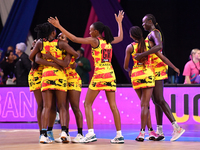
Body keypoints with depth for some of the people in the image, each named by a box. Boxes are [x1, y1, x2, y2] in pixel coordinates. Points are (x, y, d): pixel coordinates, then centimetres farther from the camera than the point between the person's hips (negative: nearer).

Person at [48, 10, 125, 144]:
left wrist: (59, 26, -8)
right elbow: (120, 37, 32)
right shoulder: (108, 41, 10)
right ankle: (119, 135, 4)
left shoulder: (94, 41, -6)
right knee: (113, 105, 7)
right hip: (110, 75, 6)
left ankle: (91, 133, -11)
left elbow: (74, 39, -11)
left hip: (99, 74, -6)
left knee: (88, 104, 2)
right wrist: (119, 22, 43)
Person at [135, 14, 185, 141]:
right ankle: (160, 131, 12)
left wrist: (142, 55, -33)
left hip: (157, 68, -10)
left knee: (159, 99, -14)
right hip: (155, 69, 10)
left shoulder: (154, 33, -10)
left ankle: (177, 127, -19)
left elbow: (159, 46, -30)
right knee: (156, 100, 10)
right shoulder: (152, 34, 21)